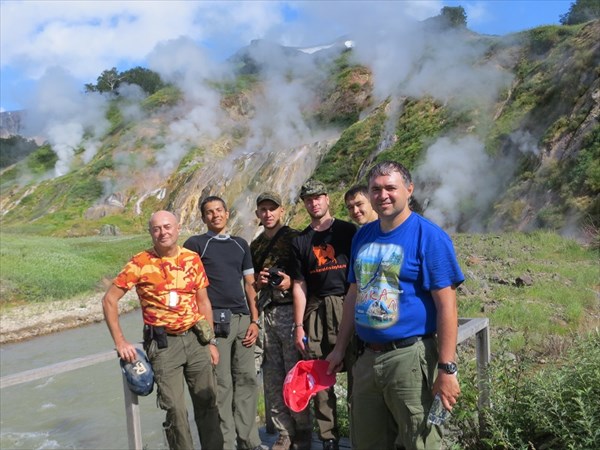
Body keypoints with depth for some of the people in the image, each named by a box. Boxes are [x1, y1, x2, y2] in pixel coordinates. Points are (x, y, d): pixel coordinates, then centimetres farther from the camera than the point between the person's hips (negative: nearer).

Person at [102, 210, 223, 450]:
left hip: (195, 338, 3)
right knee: (175, 409, 0)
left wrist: (211, 341, 8)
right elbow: (109, 300, -4)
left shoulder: (192, 259, 3)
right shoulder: (140, 263, -7)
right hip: (163, 344, -3)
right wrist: (120, 343, -7)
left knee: (208, 402, 9)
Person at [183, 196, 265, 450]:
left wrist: (254, 320, 8)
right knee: (222, 384, -2)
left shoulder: (241, 245, 15)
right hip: (214, 320, -5)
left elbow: (249, 284, 15)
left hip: (242, 319, 5)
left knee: (247, 380, 7)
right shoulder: (195, 244, 1)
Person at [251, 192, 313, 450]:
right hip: (267, 313, 5)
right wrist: (258, 282, 0)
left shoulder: (294, 238, 0)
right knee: (272, 379, 8)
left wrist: (291, 282, -18)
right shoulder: (255, 246, 16)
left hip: (290, 310, -5)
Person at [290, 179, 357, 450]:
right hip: (315, 312, 3)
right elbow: (299, 286, 10)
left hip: (349, 307, -2)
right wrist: (298, 326, 5)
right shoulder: (300, 241, 12)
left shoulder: (348, 231, 5)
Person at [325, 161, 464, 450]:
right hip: (367, 357, 6)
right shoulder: (363, 235, 8)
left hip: (410, 357, -6)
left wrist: (446, 369, -18)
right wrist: (340, 349, 15)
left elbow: (446, 305, -14)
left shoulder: (429, 236, -11)